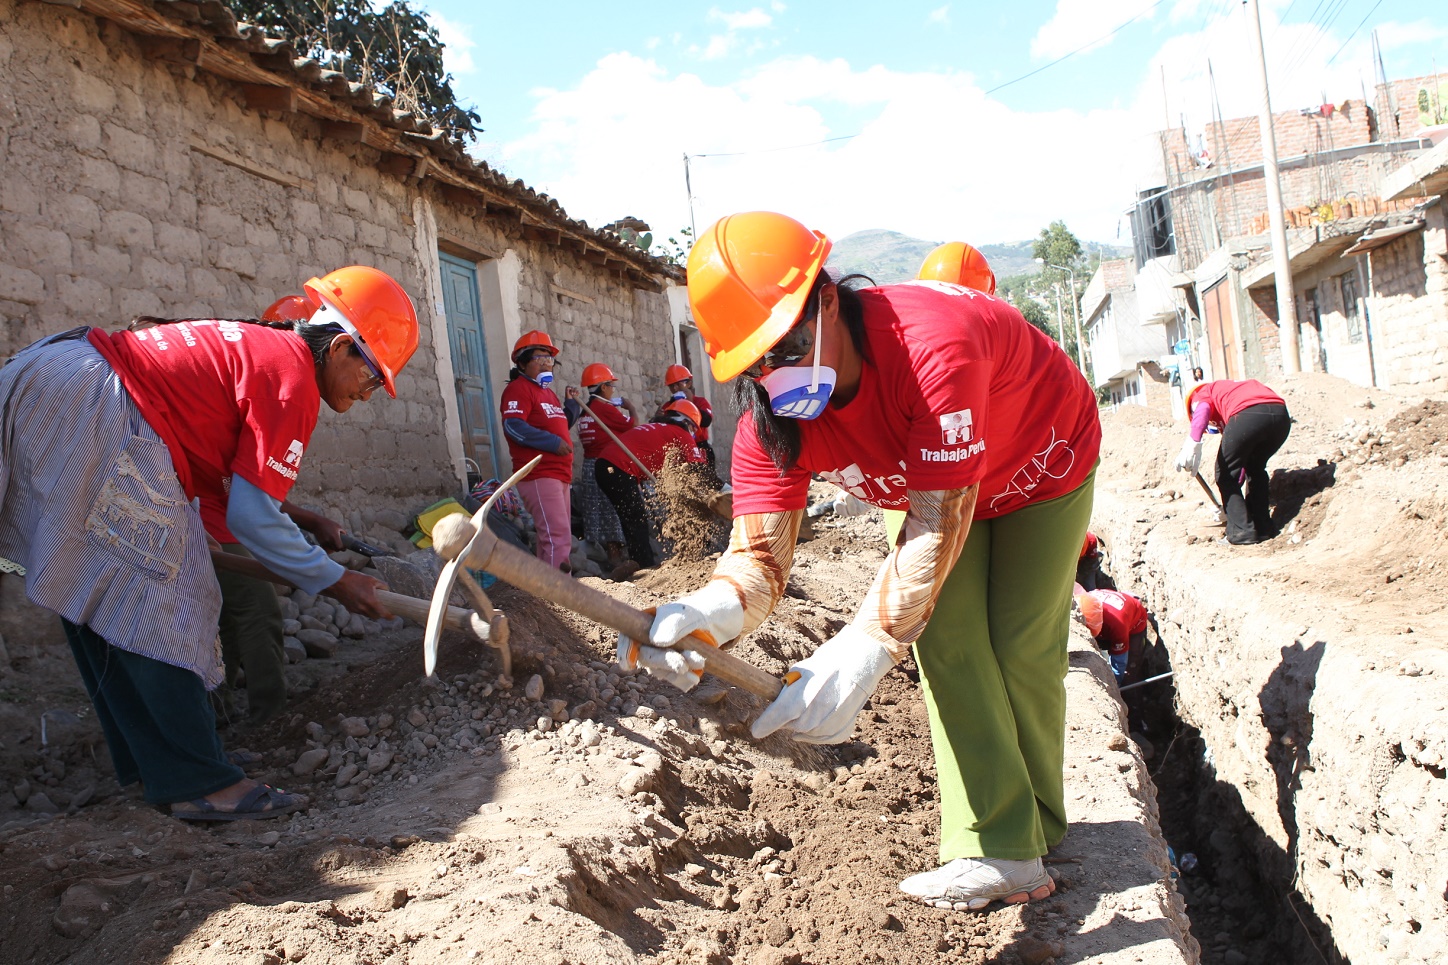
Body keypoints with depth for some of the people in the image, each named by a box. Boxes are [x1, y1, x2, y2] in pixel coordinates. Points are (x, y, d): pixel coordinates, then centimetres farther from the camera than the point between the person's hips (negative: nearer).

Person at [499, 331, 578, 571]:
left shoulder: (548, 392, 24)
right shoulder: (518, 389, -5)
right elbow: (513, 427, -19)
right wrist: (553, 443, -21)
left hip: (559, 474, 10)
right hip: (538, 475, -10)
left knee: (561, 538, 13)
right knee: (557, 536, -16)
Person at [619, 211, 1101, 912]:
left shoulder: (934, 347, -45)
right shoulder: (769, 428, -26)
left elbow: (938, 524, -45)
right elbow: (758, 555, -31)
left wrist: (860, 655, -53)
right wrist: (712, 610, -56)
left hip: (1043, 468, -4)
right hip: (943, 485, 5)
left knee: (1018, 649, -6)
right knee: (944, 640, -8)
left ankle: (1034, 825, 13)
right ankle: (998, 848, 0)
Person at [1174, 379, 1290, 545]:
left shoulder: (1202, 392, 27)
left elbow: (1202, 409, -3)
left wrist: (1193, 443, -18)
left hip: (1248, 414, -7)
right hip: (1281, 414, 7)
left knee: (1224, 474, 11)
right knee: (1256, 468, 29)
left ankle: (1242, 531, 7)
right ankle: (1263, 529, 27)